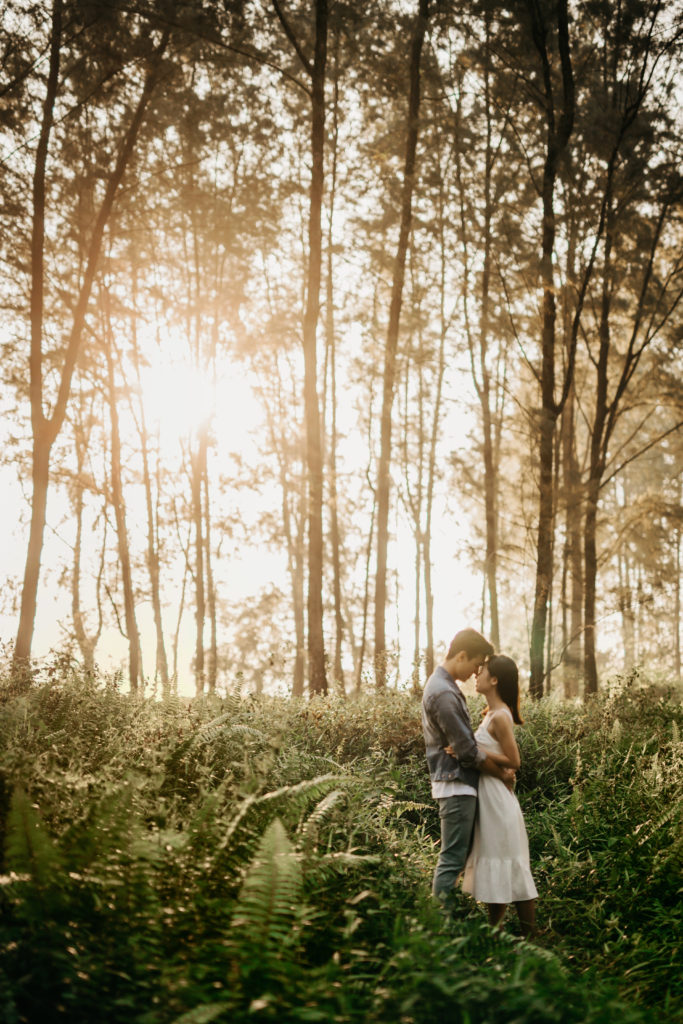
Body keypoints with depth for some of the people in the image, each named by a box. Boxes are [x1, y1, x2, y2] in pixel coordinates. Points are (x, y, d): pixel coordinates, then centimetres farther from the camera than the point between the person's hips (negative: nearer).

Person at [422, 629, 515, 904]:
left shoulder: (444, 685, 13)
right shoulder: (443, 693, -20)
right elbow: (467, 751, -18)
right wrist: (501, 773, -5)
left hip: (459, 783, 11)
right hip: (456, 784, -11)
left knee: (459, 855, 15)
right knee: (452, 859, -6)